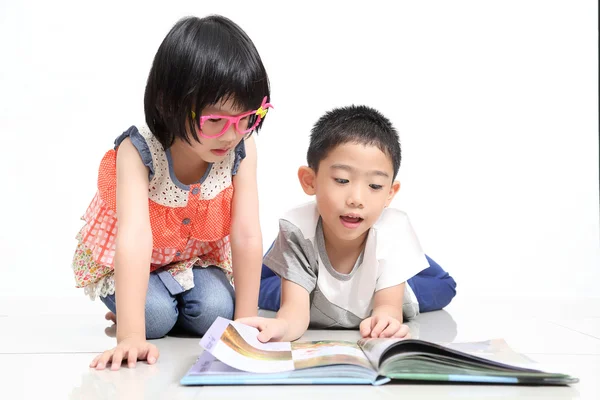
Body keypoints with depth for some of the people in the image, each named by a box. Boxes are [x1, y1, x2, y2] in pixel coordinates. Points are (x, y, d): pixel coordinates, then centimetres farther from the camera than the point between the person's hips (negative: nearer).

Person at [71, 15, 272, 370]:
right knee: (156, 316, -24)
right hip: (130, 258, -2)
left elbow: (247, 235, -25)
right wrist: (132, 336, -54)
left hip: (199, 253, 3)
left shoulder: (242, 150, -26)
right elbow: (135, 235, -46)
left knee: (214, 312, -21)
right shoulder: (137, 151, -35)